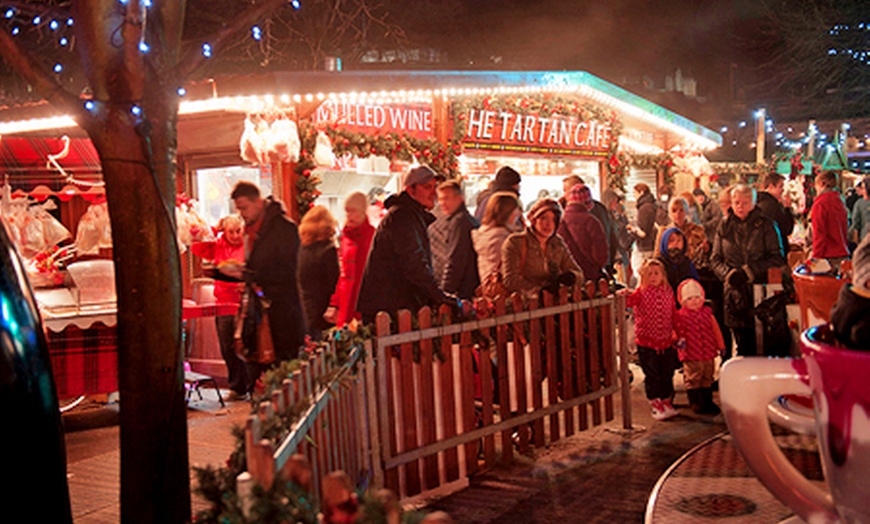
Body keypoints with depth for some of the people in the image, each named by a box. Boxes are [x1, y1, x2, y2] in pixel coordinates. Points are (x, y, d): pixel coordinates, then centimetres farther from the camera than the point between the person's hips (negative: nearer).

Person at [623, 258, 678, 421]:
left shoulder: (668, 292, 5)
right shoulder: (641, 292, -5)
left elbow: (674, 315, 12)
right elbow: (629, 301, -22)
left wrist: (676, 334, 11)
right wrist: (624, 296, -44)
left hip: (666, 342, 4)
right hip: (646, 342, -4)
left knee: (667, 374, 13)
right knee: (652, 376, 3)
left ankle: (667, 403, 27)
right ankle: (655, 406, 15)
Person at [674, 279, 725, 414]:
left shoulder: (707, 313, 6)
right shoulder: (680, 316, -7)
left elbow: (716, 329, 12)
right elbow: (678, 331, -5)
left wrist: (721, 345, 13)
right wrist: (679, 340, -24)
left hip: (708, 354, 5)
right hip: (691, 355, -5)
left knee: (707, 378, 15)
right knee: (693, 379, -1)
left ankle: (707, 401, 26)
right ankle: (696, 403, 10)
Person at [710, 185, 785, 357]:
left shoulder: (765, 225, 3)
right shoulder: (725, 226, 12)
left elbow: (776, 258, -2)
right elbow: (715, 259, 12)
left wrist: (749, 271, -11)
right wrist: (729, 273, -7)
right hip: (735, 293, 2)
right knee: (743, 342, 3)